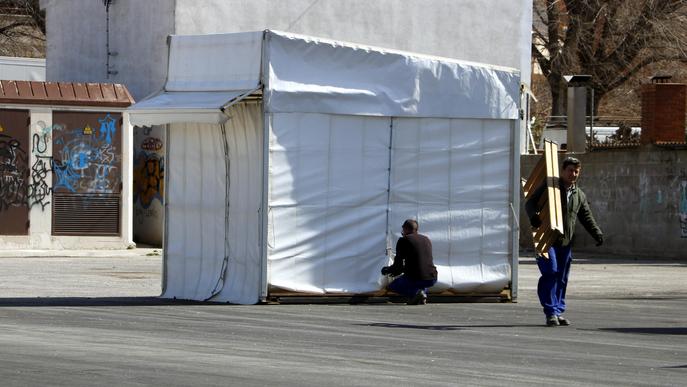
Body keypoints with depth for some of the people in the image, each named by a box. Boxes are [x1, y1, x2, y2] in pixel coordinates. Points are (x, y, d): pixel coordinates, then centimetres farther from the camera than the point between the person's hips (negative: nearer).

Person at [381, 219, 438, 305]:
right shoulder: (427, 240, 18)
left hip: (415, 279, -6)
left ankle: (415, 293, -5)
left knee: (392, 286, 24)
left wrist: (386, 271, 21)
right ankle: (423, 292, 12)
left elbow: (398, 265, -1)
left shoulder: (403, 240, -1)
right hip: (432, 280, 6)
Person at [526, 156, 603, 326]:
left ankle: (558, 311, 17)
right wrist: (534, 216, -27)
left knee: (562, 278, 8)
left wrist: (597, 234, 2)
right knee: (551, 273, -16)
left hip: (566, 242, 5)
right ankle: (551, 312, -14)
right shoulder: (549, 187, 0)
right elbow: (531, 203, -5)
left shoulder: (579, 195, 16)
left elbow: (587, 218, 18)